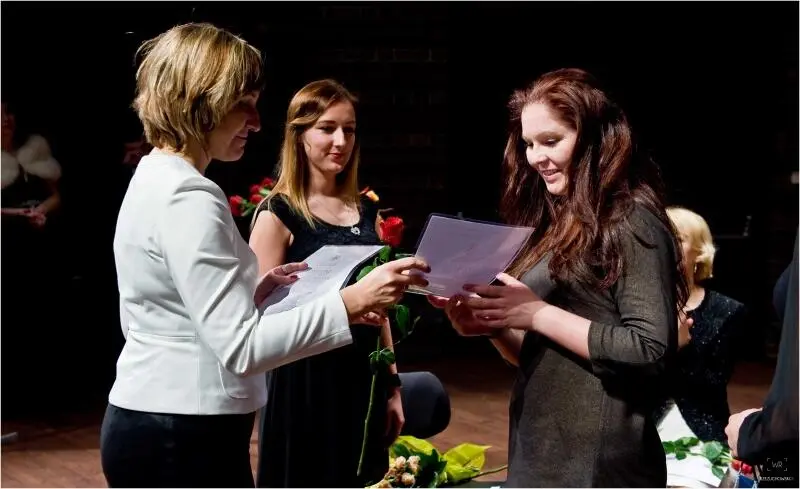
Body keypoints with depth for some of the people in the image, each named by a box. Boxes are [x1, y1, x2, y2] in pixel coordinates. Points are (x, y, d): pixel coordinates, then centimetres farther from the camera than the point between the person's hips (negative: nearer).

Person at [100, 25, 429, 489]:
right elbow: (240, 347, -26)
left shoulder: (154, 180, 12)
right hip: (186, 440, -10)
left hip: (149, 425, 10)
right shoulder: (188, 198, -19)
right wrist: (352, 303, -28)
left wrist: (254, 292, 10)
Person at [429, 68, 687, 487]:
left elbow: (652, 351, -20)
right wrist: (493, 326, -3)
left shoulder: (631, 222, -11)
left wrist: (538, 314, -18)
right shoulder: (556, 227, 12)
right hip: (536, 451, 8)